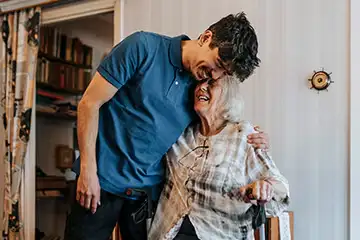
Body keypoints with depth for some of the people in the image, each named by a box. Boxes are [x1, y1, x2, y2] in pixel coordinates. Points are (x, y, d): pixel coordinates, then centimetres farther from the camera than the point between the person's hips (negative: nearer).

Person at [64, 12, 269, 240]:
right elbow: (90, 103, -11)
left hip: (150, 192, 4)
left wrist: (249, 140, -5)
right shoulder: (143, 47, -12)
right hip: (102, 180, -4)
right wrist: (88, 170, -14)